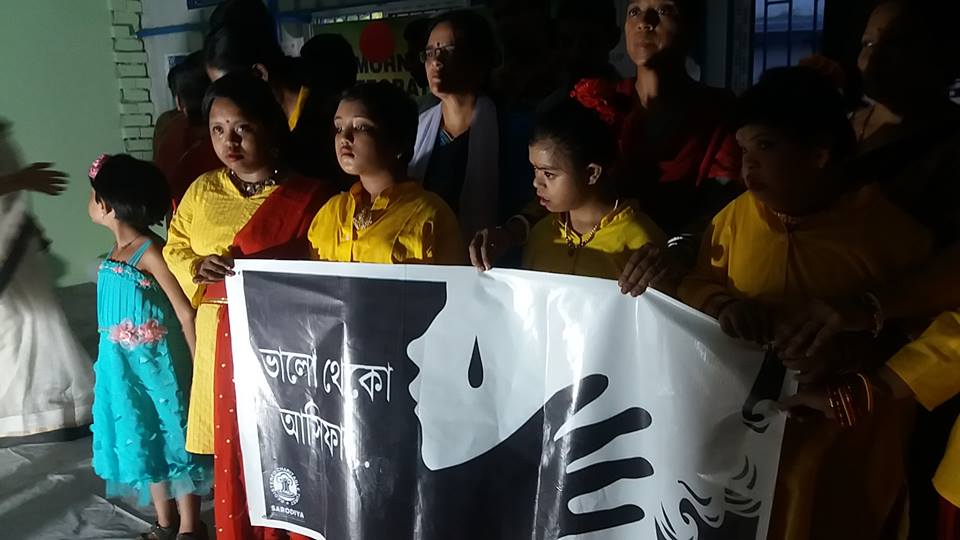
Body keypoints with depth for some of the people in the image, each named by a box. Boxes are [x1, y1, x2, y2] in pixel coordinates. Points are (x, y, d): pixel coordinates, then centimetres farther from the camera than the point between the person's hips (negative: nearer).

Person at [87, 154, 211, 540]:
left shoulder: (150, 251, -19)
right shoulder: (116, 251, 5)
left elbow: (186, 314, -19)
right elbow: (115, 311, 12)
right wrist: (110, 362, 17)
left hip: (157, 363, -8)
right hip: (124, 366, 8)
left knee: (173, 434, 4)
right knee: (142, 439, 16)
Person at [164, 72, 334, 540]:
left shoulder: (309, 197, -7)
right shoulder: (202, 192, 8)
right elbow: (175, 250, 16)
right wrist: (198, 269, -5)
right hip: (221, 344, 4)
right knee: (233, 455, 13)